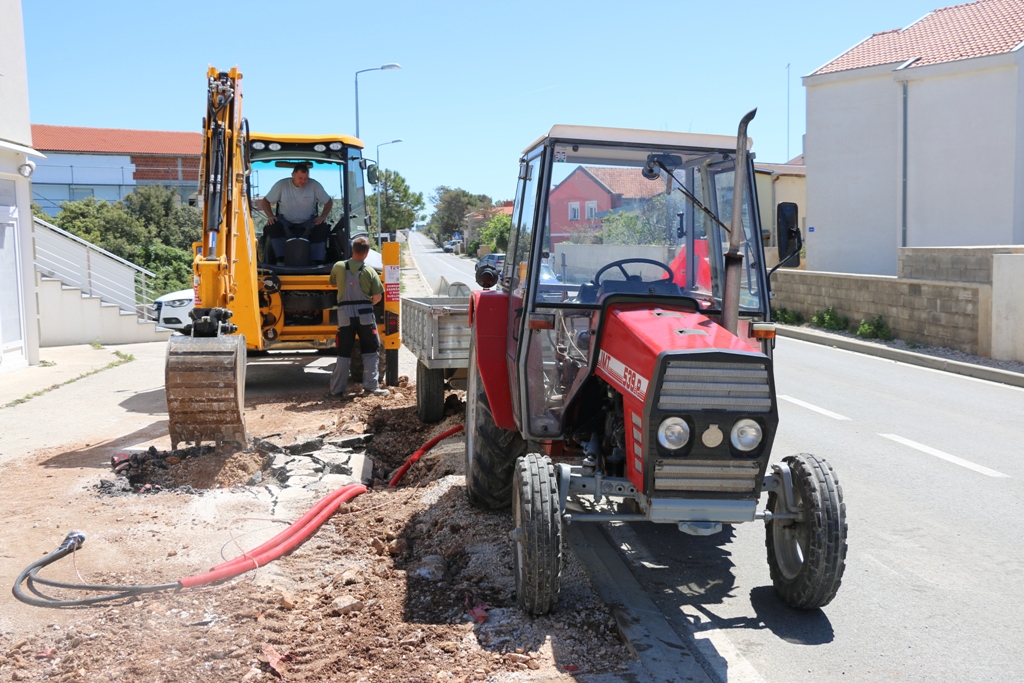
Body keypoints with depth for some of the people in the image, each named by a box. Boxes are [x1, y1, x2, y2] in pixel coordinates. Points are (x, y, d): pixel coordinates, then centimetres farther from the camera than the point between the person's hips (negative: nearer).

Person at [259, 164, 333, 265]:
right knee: (272, 227, -31)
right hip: (286, 222, 0)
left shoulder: (314, 185, -5)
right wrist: (270, 216, -14)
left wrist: (323, 216, -12)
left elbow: (329, 201, 5)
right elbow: (265, 201, 4)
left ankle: (318, 262, -28)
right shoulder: (281, 185, -5)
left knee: (322, 229, -32)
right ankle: (280, 260, -31)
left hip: (308, 222, 0)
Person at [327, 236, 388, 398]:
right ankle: (371, 386, 10)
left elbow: (333, 282, 20)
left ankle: (337, 390, 6)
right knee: (369, 352, 10)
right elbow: (377, 296, -4)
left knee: (344, 354, 6)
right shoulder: (369, 271, -4)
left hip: (345, 313, 1)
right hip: (365, 314, -1)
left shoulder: (339, 267, 1)